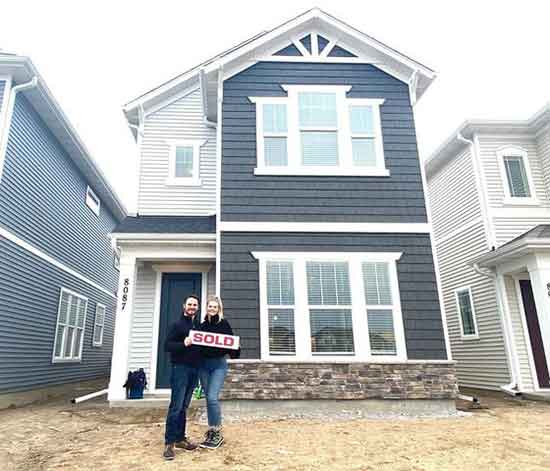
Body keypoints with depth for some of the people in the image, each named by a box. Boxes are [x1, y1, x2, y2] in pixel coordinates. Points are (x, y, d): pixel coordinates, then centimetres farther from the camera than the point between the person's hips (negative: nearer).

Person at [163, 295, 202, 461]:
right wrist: (184, 343, -22)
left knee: (184, 407, 11)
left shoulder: (199, 326, 15)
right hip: (180, 368, -5)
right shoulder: (177, 325, 0)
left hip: (194, 369, 5)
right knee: (176, 406, -7)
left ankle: (180, 438, 18)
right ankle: (169, 442, -1)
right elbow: (167, 346, -7)